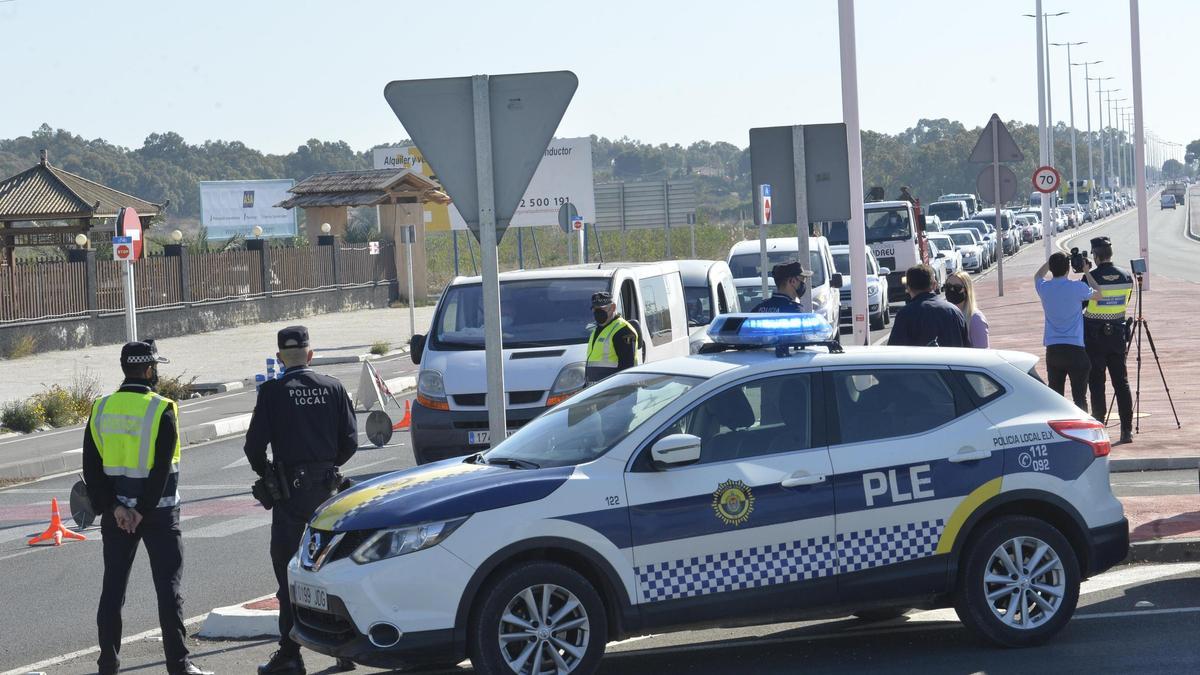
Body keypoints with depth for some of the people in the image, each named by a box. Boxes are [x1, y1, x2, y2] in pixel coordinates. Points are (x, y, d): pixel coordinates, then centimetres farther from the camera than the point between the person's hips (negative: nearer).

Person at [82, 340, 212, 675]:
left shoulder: (101, 409, 1)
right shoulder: (161, 410, -12)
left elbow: (92, 468, -3)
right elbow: (161, 468, -17)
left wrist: (115, 508, -6)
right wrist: (143, 511, -11)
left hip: (116, 511, 4)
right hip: (158, 510, -4)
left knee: (113, 585, 11)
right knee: (168, 586, 1)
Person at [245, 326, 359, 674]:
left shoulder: (272, 392, -8)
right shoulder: (333, 388, 2)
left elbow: (255, 444, -9)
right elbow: (349, 441, 3)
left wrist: (265, 473, 11)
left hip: (290, 489, -4)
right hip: (327, 486, 4)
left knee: (289, 570, 0)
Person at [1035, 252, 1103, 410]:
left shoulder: (1044, 288, -1)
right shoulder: (1077, 288, -10)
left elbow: (1037, 275, 24)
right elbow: (1097, 294, 9)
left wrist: (1053, 260, 19)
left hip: (1052, 349, 3)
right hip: (1075, 348, -3)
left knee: (1055, 396, 9)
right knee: (1079, 396, -1)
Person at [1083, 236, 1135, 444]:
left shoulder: (1091, 277, -14)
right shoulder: (1126, 277, 1)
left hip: (1094, 336, -4)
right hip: (1118, 335, 4)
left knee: (1096, 382, 3)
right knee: (1121, 382, 7)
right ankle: (1127, 430, 4)